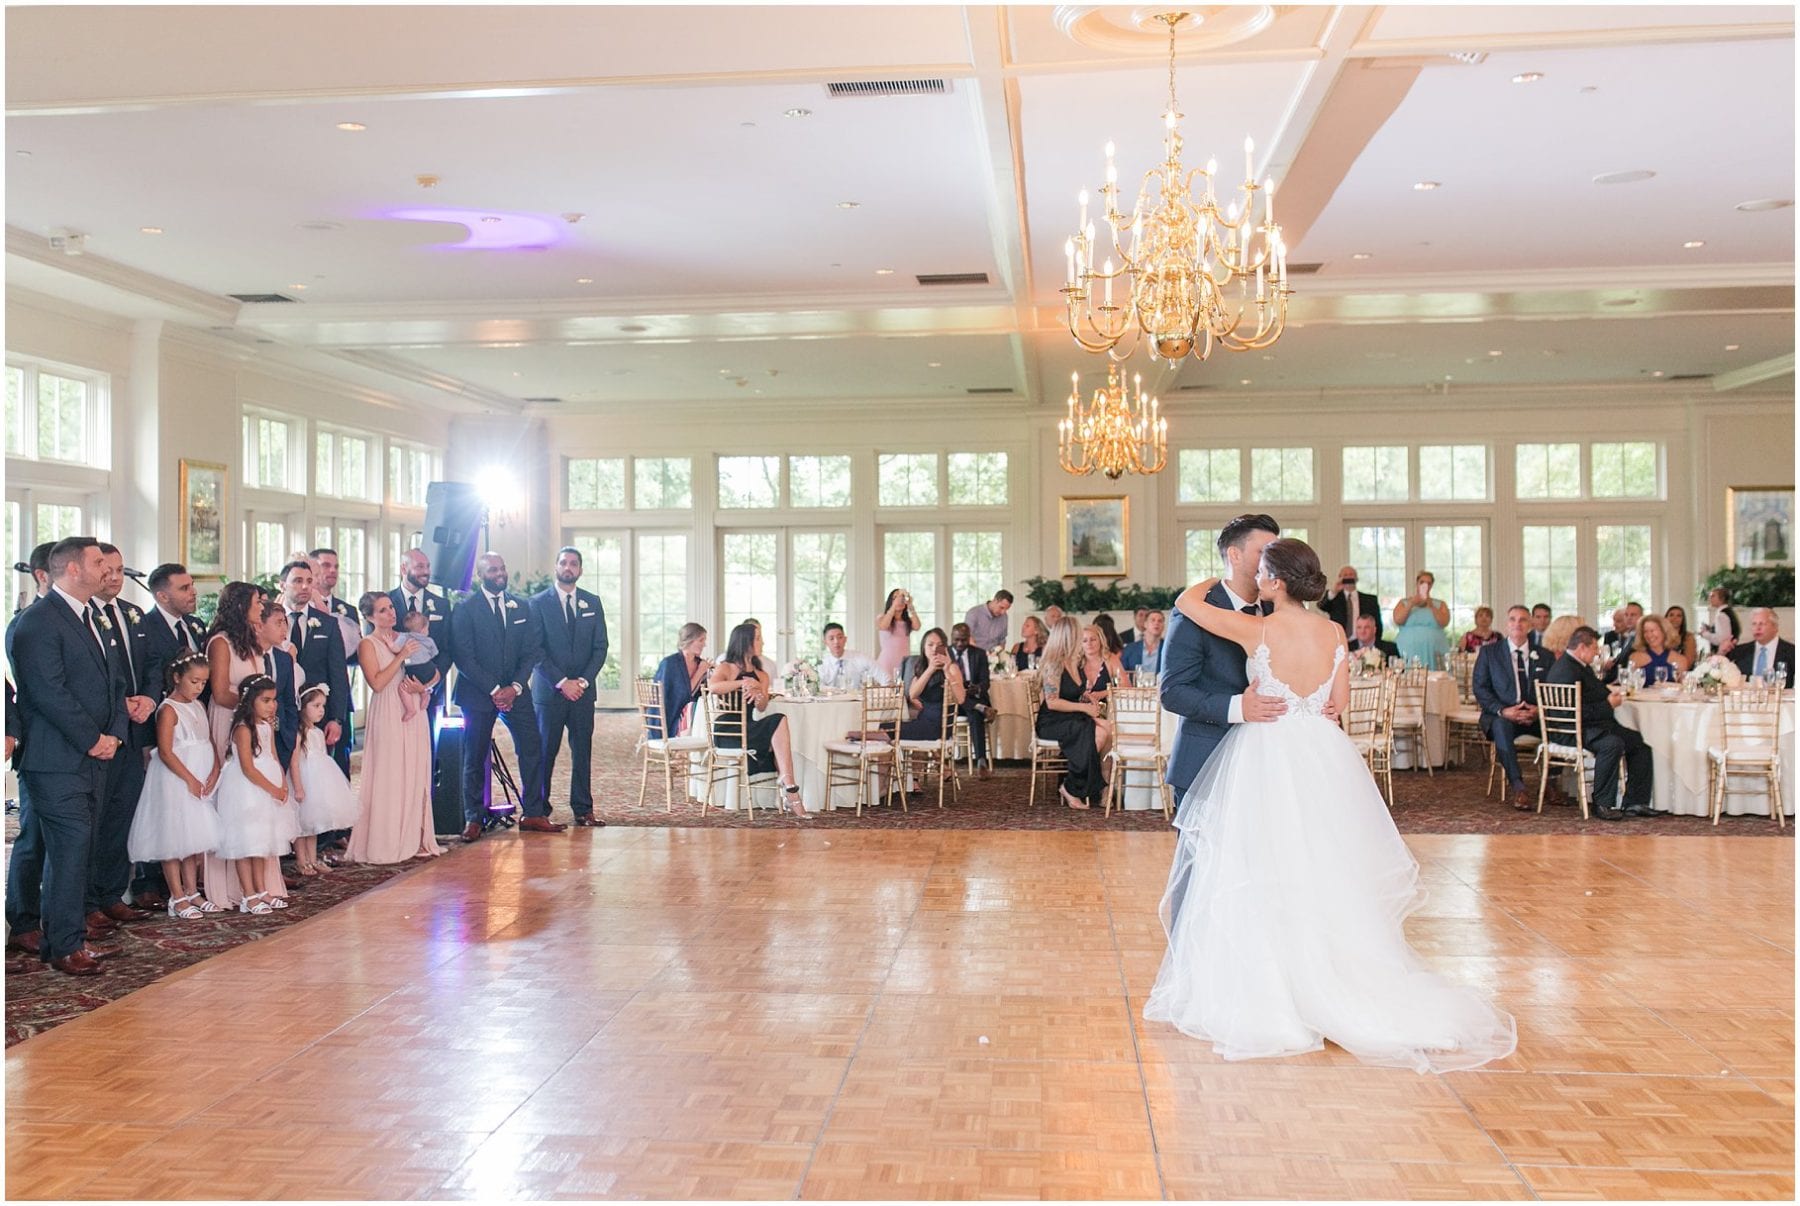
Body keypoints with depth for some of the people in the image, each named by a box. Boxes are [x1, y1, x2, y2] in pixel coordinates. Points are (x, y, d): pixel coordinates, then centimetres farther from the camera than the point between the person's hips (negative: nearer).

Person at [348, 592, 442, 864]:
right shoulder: (367, 645, -2)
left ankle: (414, 838, 11)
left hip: (415, 714, 5)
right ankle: (387, 843, 1)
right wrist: (401, 656, -15)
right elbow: (377, 683, -15)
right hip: (388, 716, -5)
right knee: (389, 778, -5)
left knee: (416, 777, 5)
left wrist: (424, 687, -7)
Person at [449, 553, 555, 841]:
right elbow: (464, 658, -9)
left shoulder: (520, 607, 10)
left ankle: (534, 814, 7)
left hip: (514, 691, 4)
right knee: (475, 758, 1)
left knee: (532, 749, -1)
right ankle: (473, 820, 10)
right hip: (478, 693, -4)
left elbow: (530, 651, 6)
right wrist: (493, 689, -14)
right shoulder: (465, 609, -3)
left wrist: (515, 687, -8)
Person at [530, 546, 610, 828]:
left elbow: (600, 646, 7)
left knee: (583, 751, 4)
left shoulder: (592, 603, 10)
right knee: (545, 752, 0)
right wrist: (562, 682, -12)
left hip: (582, 689, 3)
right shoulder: (538, 603, 0)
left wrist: (584, 681, -6)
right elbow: (535, 649, -6)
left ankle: (583, 810, 9)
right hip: (549, 689, -3)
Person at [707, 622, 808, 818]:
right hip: (727, 734, -6)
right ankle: (790, 791, -30)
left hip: (749, 730, 6)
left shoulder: (761, 675, 20)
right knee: (779, 723, -27)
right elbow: (712, 686, -22)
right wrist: (743, 683, -19)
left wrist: (757, 691, -19)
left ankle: (789, 794, -33)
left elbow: (762, 707, 2)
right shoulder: (726, 667, 3)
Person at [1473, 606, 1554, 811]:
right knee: (1501, 725, -37)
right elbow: (1480, 688, 0)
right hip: (1502, 715, -2)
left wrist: (1540, 709, -13)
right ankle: (1517, 786, -37)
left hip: (1535, 717, 2)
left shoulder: (1543, 656, 14)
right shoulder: (1489, 652, 8)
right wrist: (1502, 711, -15)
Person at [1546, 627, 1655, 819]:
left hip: (1593, 725, 12)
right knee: (1613, 744, -34)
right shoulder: (1566, 671, -20)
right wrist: (1608, 705, -14)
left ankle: (1633, 802, 4)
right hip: (1571, 733, -12)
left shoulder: (1582, 666, 16)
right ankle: (1603, 804, -22)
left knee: (1640, 742, 4)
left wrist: (1610, 695, 9)